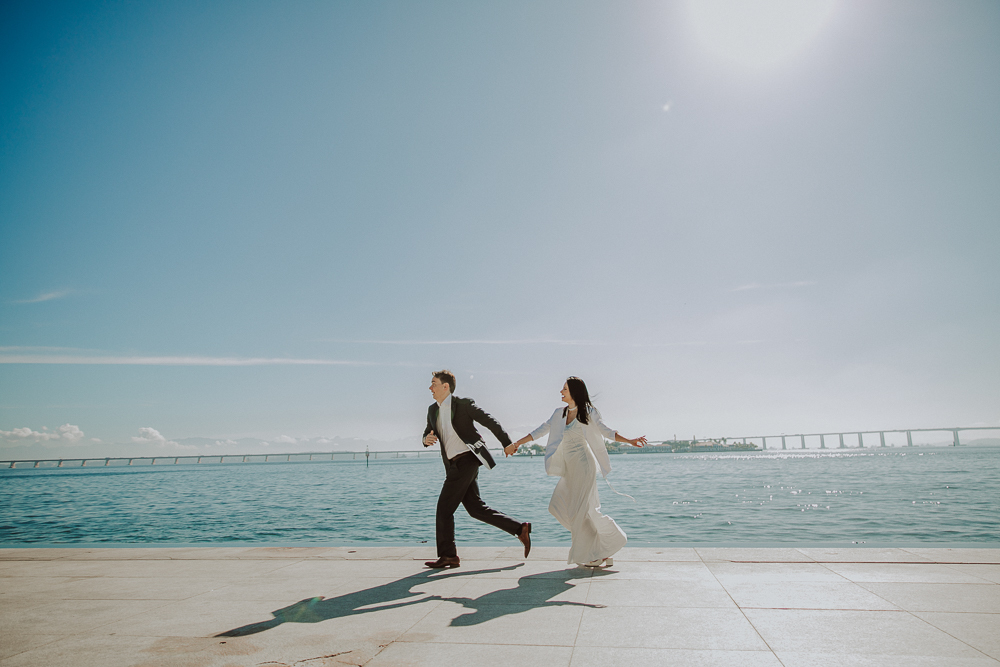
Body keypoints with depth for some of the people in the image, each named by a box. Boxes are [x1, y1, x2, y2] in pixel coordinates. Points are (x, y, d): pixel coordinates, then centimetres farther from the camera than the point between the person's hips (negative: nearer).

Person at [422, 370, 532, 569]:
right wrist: (427, 440, -4)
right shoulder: (433, 410, 15)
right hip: (454, 465, 7)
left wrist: (507, 443, 1)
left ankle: (448, 555, 5)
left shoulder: (464, 404, -5)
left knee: (444, 507, -7)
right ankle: (520, 529, 12)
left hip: (467, 460, -7)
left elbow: (490, 422, 0)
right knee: (476, 509, 6)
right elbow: (427, 434, 21)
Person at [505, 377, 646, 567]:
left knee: (581, 508, -7)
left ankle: (596, 554, 10)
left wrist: (630, 441, -5)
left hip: (583, 464, -6)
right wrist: (516, 444, 10)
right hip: (570, 468, 6)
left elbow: (605, 431, 4)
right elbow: (540, 431, 13)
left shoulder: (588, 412, -3)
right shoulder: (559, 413, 11)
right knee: (558, 505, 0)